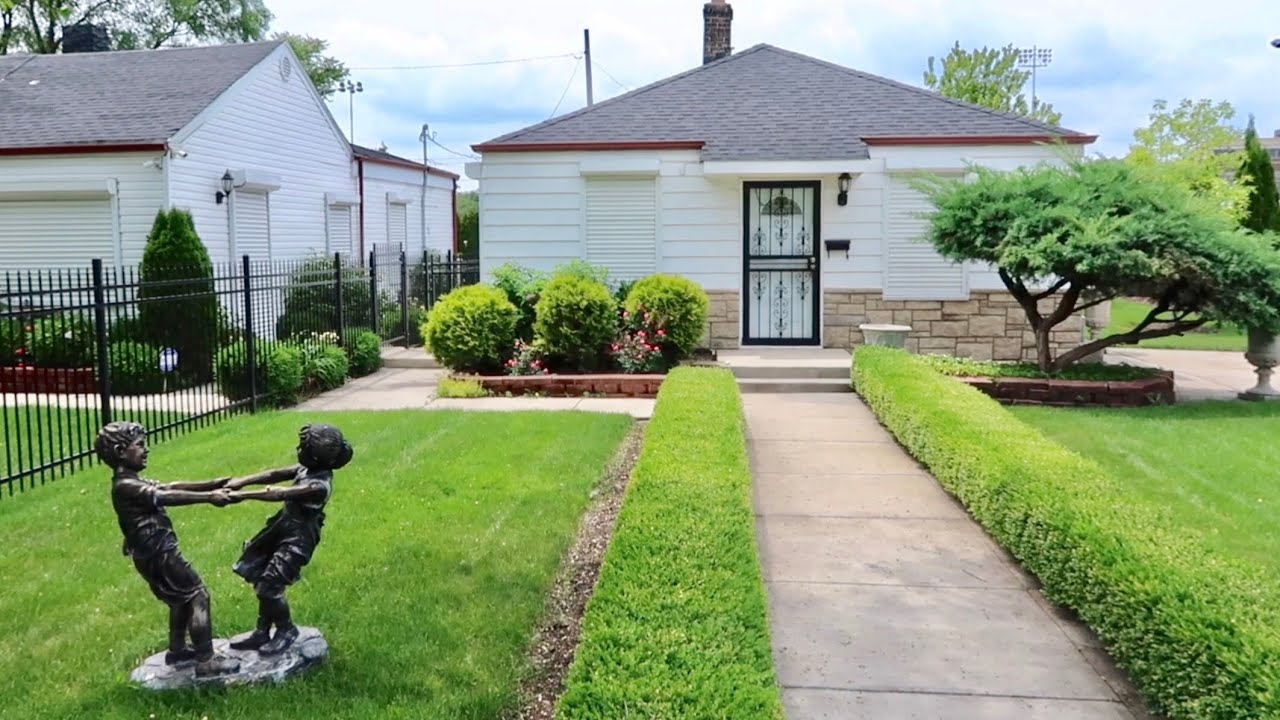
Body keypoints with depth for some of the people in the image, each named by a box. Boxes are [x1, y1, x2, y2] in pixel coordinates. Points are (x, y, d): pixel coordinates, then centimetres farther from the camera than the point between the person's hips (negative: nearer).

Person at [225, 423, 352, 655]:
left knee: (269, 587, -7)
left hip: (297, 540, -9)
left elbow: (279, 494, -30)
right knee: (262, 581, 14)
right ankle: (262, 632, 28)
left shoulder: (319, 486, -28)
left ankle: (286, 630, 17)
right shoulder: (308, 469, -2)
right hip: (283, 528, 9)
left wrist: (242, 495, -30)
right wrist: (242, 482, -12)